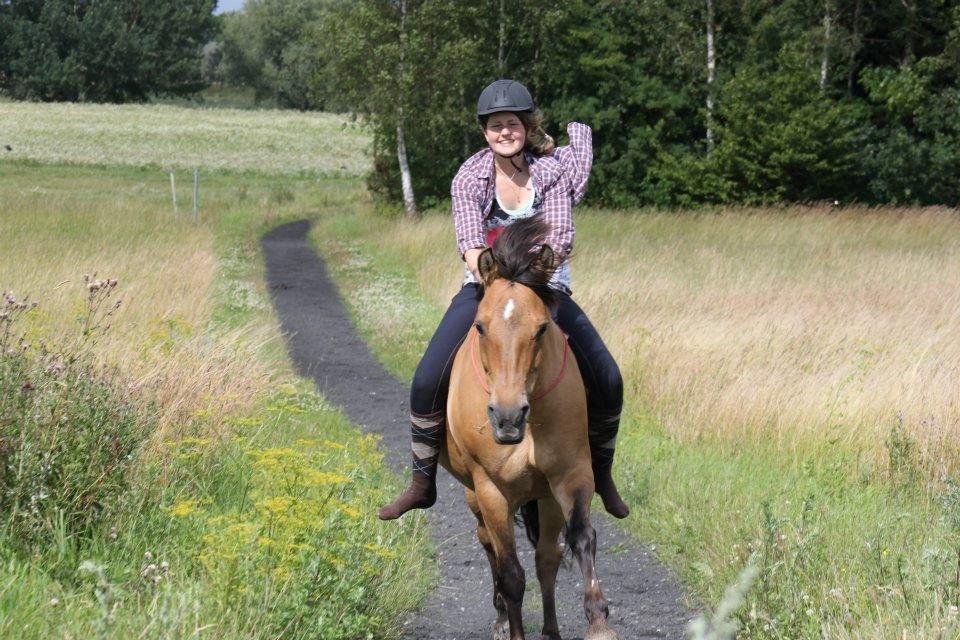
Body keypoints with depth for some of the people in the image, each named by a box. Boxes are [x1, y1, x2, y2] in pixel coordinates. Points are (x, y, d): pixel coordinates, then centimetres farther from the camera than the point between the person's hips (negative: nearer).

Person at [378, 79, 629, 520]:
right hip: (485, 287, 0)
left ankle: (601, 475, 11)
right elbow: (471, 244, -19)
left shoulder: (552, 170, -7)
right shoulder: (469, 178, -7)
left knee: (608, 381, -12)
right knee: (428, 381, -17)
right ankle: (422, 482, -3)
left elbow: (559, 240, -14)